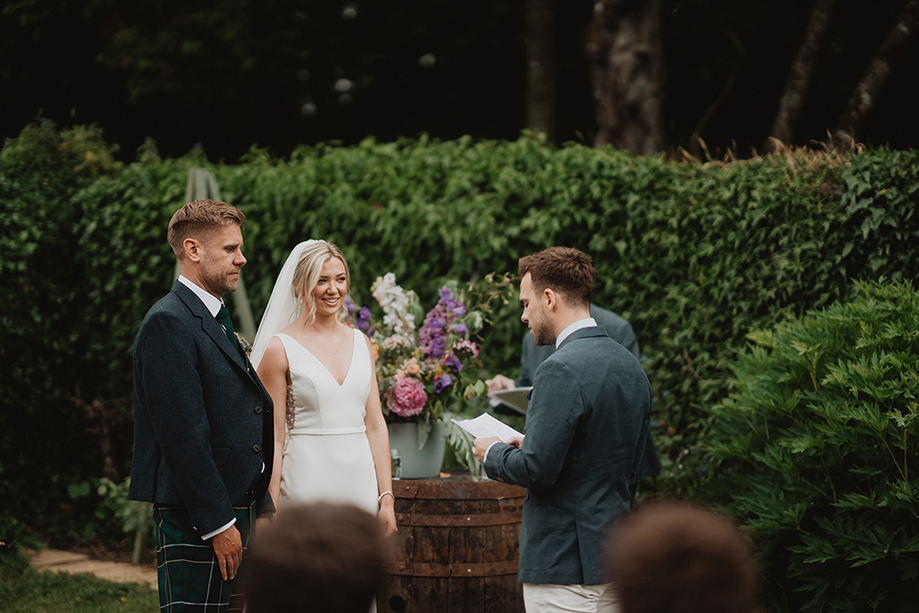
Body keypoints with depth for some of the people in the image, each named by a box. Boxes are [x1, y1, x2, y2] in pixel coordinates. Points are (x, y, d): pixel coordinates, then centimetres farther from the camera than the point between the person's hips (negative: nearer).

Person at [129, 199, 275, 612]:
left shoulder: (214, 321, 19)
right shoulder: (169, 323, -13)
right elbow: (182, 433, -19)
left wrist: (260, 508, 16)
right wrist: (219, 523, -20)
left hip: (233, 508, 10)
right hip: (193, 517, -9)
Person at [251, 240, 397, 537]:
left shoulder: (360, 342, 11)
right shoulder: (280, 349, -4)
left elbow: (375, 425, 11)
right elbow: (274, 439, -5)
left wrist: (387, 498, 5)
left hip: (361, 485, 5)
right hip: (307, 486, -4)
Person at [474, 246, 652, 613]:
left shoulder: (561, 370, -17)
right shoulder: (631, 367, 10)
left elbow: (537, 470, -21)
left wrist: (493, 454, 0)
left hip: (565, 566, -9)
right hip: (614, 556, 9)